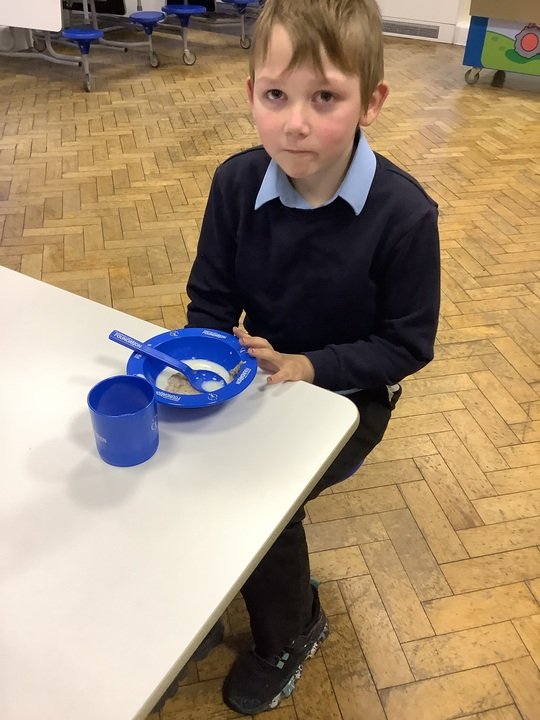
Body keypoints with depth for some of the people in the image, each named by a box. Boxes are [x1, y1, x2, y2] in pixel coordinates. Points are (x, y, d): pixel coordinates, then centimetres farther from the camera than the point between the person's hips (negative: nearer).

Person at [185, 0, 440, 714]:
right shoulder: (236, 182, -11)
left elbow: (407, 345, -14)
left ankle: (289, 634, 14)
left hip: (347, 389, -4)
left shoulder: (404, 214, -22)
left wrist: (307, 367, -24)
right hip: (256, 368, 5)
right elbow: (211, 298, -2)